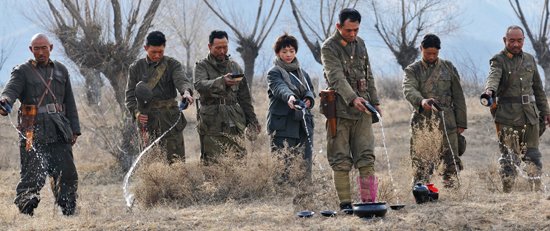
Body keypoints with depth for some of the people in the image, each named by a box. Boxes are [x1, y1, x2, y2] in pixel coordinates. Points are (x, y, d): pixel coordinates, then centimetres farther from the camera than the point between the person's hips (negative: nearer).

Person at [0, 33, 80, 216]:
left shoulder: (60, 70, 19)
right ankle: (24, 211, -5)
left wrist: (74, 129, 14)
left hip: (59, 132, 4)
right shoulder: (22, 71, 5)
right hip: (34, 132, -4)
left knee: (67, 173, 0)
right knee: (33, 175, -11)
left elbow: (69, 103, 21)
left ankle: (67, 214, 8)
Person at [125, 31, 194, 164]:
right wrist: (136, 112, -11)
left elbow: (181, 79, -14)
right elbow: (130, 94, 9)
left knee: (177, 160, -7)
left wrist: (186, 91, -38)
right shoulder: (136, 68, 10)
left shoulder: (172, 64, 5)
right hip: (147, 118, 1)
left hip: (170, 117, -1)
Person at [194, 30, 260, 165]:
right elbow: (200, 85, -18)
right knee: (210, 163, -7)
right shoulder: (202, 66, 4)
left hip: (235, 123, 3)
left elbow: (245, 97, 22)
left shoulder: (235, 67, 18)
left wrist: (252, 120, 17)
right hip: (212, 124, -3)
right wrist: (222, 81, -35)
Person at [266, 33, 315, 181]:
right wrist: (289, 97, -40)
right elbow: (280, 88, -18)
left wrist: (309, 99, -13)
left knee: (305, 164, 1)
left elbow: (310, 90, 12)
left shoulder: (302, 73, 23)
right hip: (283, 125, -6)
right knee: (283, 166, -11)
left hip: (303, 124, 6)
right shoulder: (274, 73, 1)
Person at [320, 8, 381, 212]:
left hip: (362, 111, 5)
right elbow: (336, 77, -22)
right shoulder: (329, 48, -8)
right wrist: (352, 98, -35)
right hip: (340, 111, -5)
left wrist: (375, 101, 19)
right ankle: (345, 204, 2)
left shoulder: (360, 44, 13)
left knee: (366, 158, -1)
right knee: (341, 162, -2)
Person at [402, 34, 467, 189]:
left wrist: (461, 123, 8)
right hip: (422, 122, -1)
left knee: (451, 163, -1)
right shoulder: (412, 70, 8)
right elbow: (409, 90, -13)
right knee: (421, 164, -4)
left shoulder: (448, 68, 13)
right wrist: (421, 101, -35)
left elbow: (458, 97, 14)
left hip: (447, 123, 1)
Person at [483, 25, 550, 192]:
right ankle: (507, 192, 0)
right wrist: (490, 90, -45)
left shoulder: (529, 59, 15)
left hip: (530, 115, 5)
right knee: (508, 157, -4)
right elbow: (493, 77, -24)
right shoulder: (498, 60, -2)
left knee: (533, 154, 7)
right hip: (507, 116, -5)